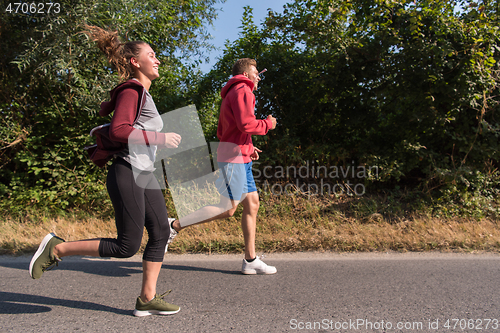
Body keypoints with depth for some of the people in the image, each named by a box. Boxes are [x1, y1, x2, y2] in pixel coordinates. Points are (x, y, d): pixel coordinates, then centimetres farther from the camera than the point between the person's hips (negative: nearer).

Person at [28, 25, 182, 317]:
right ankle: (57, 248, 10)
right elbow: (118, 130, -21)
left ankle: (148, 299, 14)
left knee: (161, 233, 5)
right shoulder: (132, 89, -8)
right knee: (127, 246, -5)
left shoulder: (142, 93, 20)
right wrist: (160, 138, -19)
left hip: (145, 175, 10)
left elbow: (102, 110, 30)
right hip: (127, 173, -10)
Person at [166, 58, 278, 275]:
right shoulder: (242, 90, -6)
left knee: (252, 203, 6)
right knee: (227, 208, -10)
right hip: (234, 155, -11)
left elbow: (221, 132, 24)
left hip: (241, 158, 11)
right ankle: (174, 226, -1)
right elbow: (246, 124, -21)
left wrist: (248, 147, 18)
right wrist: (267, 124, -3)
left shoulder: (230, 95, 26)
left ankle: (250, 261, 10)